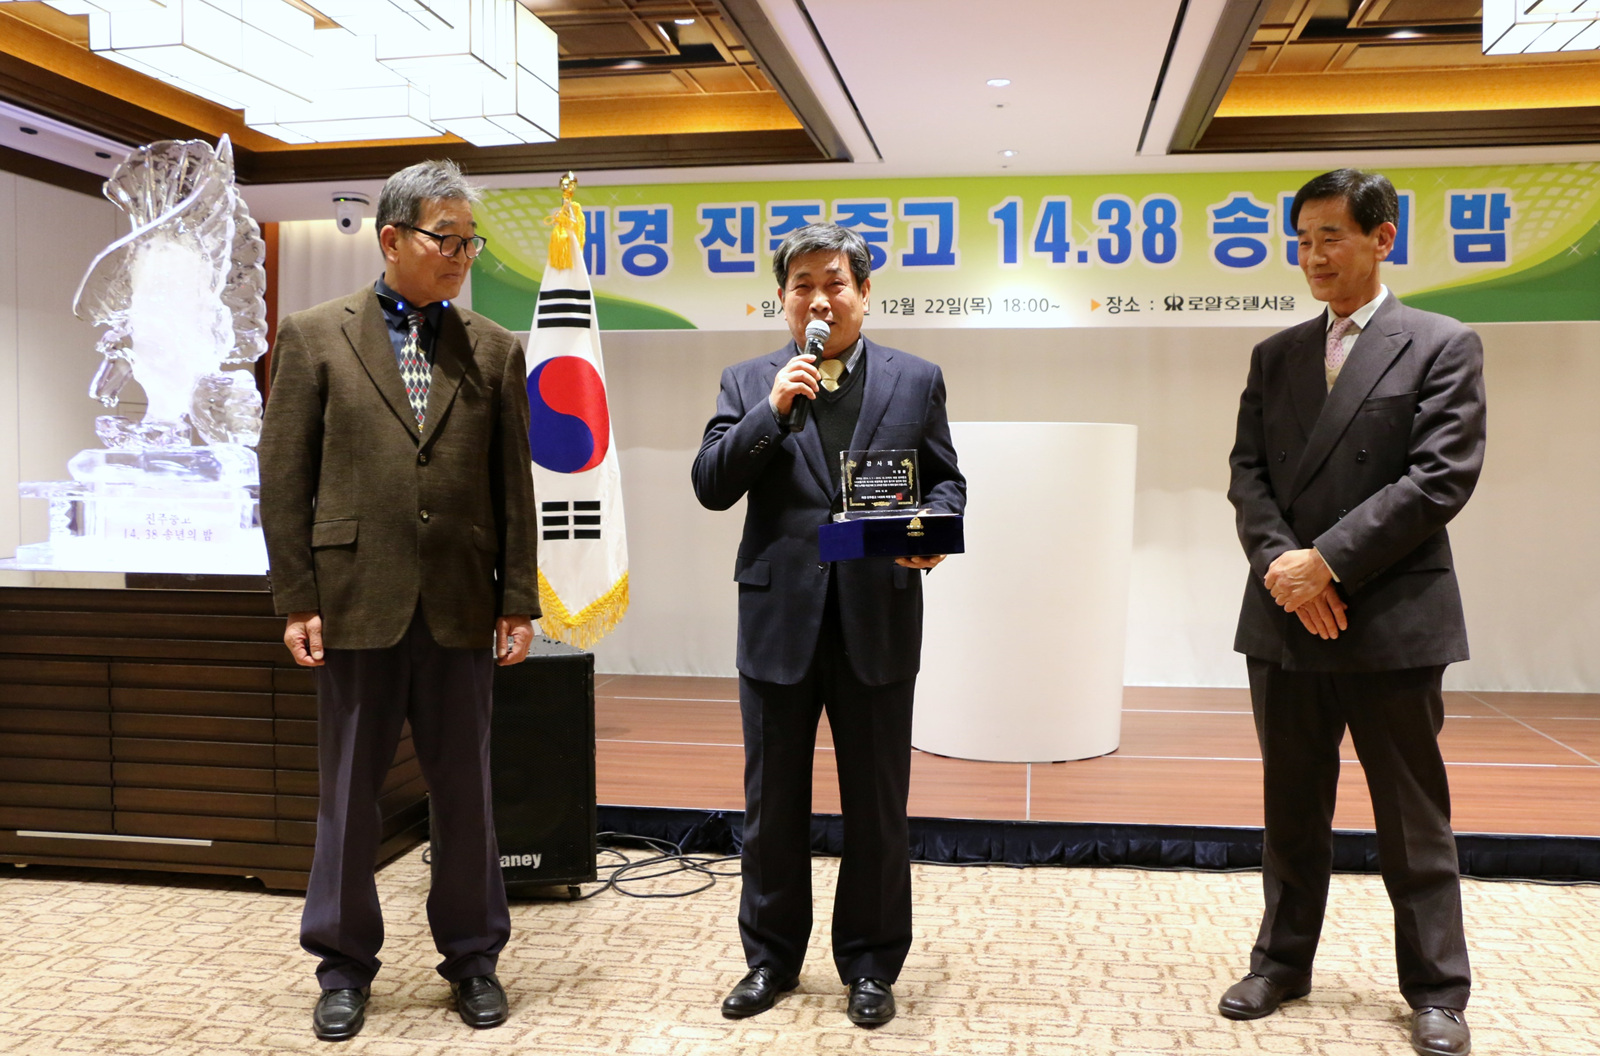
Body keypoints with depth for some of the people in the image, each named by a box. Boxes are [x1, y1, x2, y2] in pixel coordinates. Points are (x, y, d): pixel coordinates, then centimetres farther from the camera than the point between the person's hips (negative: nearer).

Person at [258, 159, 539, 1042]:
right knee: (348, 793, 9)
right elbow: (284, 477, 0)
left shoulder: (494, 350, 7)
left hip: (460, 606, 1)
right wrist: (296, 598, -5)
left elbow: (513, 487, 6)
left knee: (464, 789, 10)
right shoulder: (314, 335, 3)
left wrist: (518, 600, 2)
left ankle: (472, 956, 25)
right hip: (355, 600, -1)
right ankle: (345, 964, 25)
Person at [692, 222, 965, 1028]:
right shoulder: (748, 383, 6)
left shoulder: (916, 380, 6)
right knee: (772, 801, 13)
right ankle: (771, 957, 30)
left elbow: (946, 480, 8)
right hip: (779, 619, 1)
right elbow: (711, 487, -3)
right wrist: (773, 408, -14)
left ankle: (871, 964, 26)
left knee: (877, 804, 9)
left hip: (878, 620, 0)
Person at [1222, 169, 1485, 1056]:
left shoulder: (1443, 346, -1)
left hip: (1392, 618, -4)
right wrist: (1280, 562, -11)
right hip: (1285, 617, 4)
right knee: (1292, 808, 14)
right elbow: (1248, 473, 6)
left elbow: (1440, 480, -11)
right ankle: (1282, 962, 28)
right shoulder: (1275, 356, 12)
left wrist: (1328, 561, -16)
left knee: (1412, 816, 6)